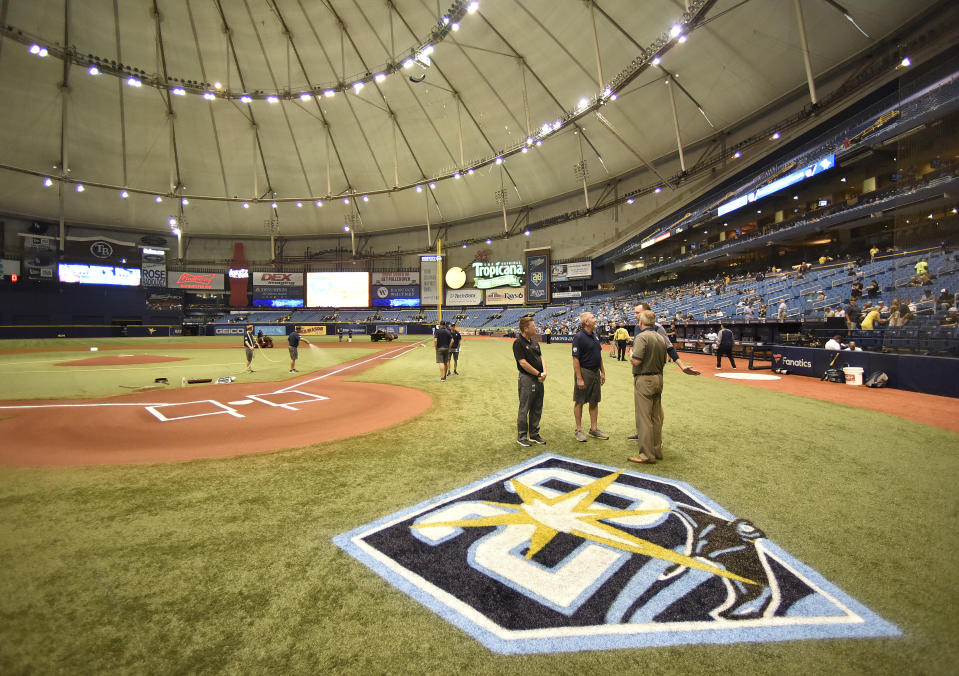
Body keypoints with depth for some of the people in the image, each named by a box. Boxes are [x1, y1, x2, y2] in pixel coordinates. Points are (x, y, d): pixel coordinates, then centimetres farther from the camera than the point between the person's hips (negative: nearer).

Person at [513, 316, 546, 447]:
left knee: (537, 409, 14)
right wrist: (538, 374, -13)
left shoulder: (534, 341, 13)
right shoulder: (518, 342, -13)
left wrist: (544, 372, -3)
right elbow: (523, 363, -18)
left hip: (539, 379, 8)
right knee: (524, 409, 1)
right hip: (527, 379, -8)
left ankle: (534, 434, 27)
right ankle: (521, 437, 12)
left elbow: (540, 357, 14)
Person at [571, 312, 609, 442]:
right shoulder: (579, 337, -15)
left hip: (595, 372, 8)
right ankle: (579, 430, 12)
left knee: (594, 402, 13)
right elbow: (575, 359, -18)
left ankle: (593, 429, 23)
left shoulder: (595, 335, 10)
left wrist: (603, 372, 14)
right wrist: (579, 378, -21)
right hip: (584, 372, -8)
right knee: (579, 402, 3)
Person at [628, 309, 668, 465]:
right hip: (658, 379, 8)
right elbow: (663, 362, 14)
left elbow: (636, 360, -22)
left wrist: (630, 355, -2)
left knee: (643, 418, -3)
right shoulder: (661, 338, 10)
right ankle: (657, 451, 24)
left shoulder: (642, 337, -16)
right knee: (656, 418, 15)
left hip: (644, 380, -8)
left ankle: (647, 455, 1)